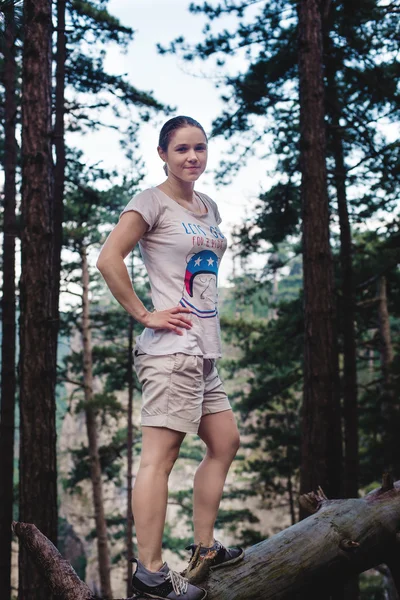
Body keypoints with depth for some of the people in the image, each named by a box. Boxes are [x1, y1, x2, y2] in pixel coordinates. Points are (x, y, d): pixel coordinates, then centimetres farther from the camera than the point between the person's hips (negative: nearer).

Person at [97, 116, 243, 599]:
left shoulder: (208, 207, 18)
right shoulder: (153, 201, -7)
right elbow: (108, 259, -18)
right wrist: (144, 315, -15)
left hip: (205, 350, 10)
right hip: (171, 348, -9)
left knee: (225, 443, 15)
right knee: (160, 454, -9)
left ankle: (203, 547, 26)